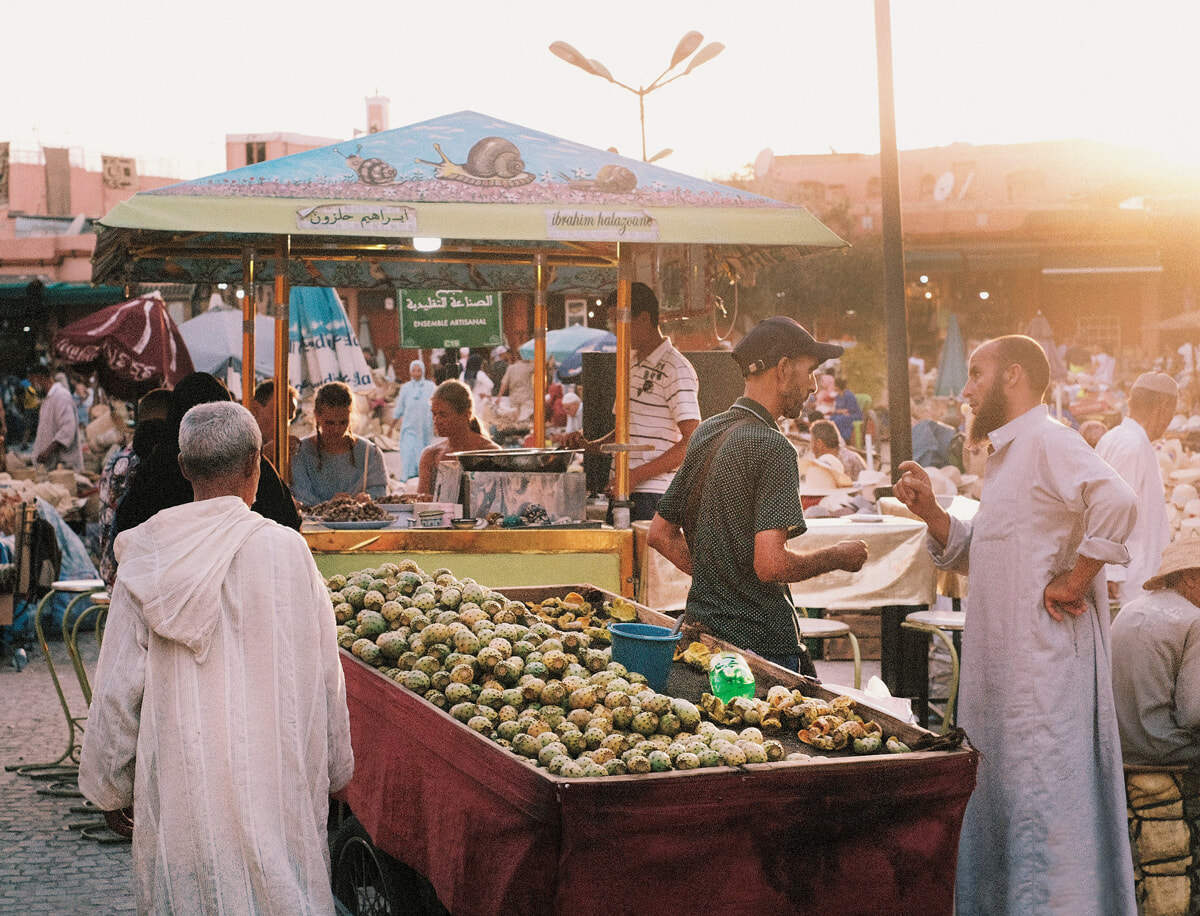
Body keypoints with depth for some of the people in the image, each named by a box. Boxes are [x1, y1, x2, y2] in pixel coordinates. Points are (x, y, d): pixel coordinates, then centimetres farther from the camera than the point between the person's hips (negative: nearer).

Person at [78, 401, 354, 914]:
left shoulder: (146, 557, -3)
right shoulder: (285, 550, -9)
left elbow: (116, 688, 1)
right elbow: (323, 677, -3)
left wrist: (111, 789, 13)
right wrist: (333, 771, 11)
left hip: (174, 786, 2)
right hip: (270, 783, -2)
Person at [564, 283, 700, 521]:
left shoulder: (676, 370, -9)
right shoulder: (631, 368, 19)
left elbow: (693, 443, -16)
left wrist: (637, 475, -20)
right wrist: (589, 446, 9)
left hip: (654, 493, -8)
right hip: (622, 491, 8)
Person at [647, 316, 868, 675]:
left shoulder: (705, 433, 11)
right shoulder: (772, 448, -16)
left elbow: (660, 534, 18)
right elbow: (771, 564, -23)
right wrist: (837, 556, -7)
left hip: (703, 631, 9)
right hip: (759, 642, -9)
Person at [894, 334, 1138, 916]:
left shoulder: (1047, 442, -13)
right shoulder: (1007, 455, 18)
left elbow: (1115, 501, -31)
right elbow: (978, 558, 23)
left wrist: (1073, 582, -23)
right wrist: (930, 512, 8)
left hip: (1047, 667, -10)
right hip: (1004, 669, 10)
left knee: (1045, 813, -5)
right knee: (998, 811, 17)